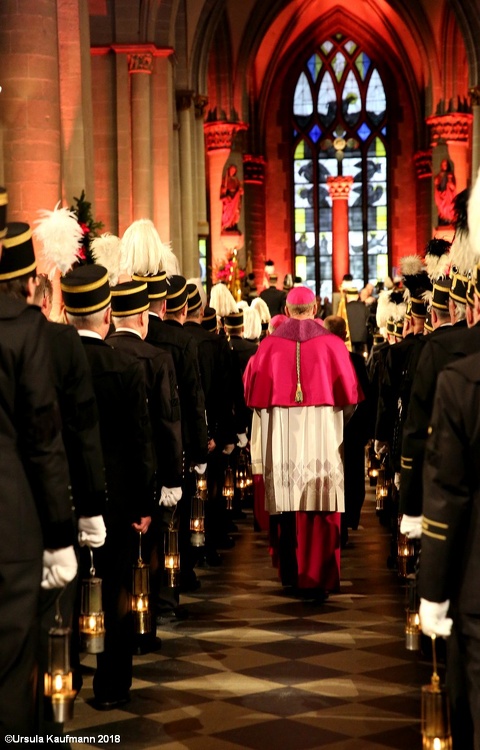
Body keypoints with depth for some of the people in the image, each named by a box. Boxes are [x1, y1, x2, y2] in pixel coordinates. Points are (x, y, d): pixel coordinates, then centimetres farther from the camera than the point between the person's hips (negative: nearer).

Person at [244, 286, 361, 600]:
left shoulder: (270, 344, -1)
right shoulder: (331, 343, -4)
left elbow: (253, 391, 3)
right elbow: (349, 392, -2)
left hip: (282, 435, 2)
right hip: (322, 435, -2)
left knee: (289, 509, 13)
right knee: (322, 511, 1)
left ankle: (291, 574, 22)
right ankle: (320, 579, -2)